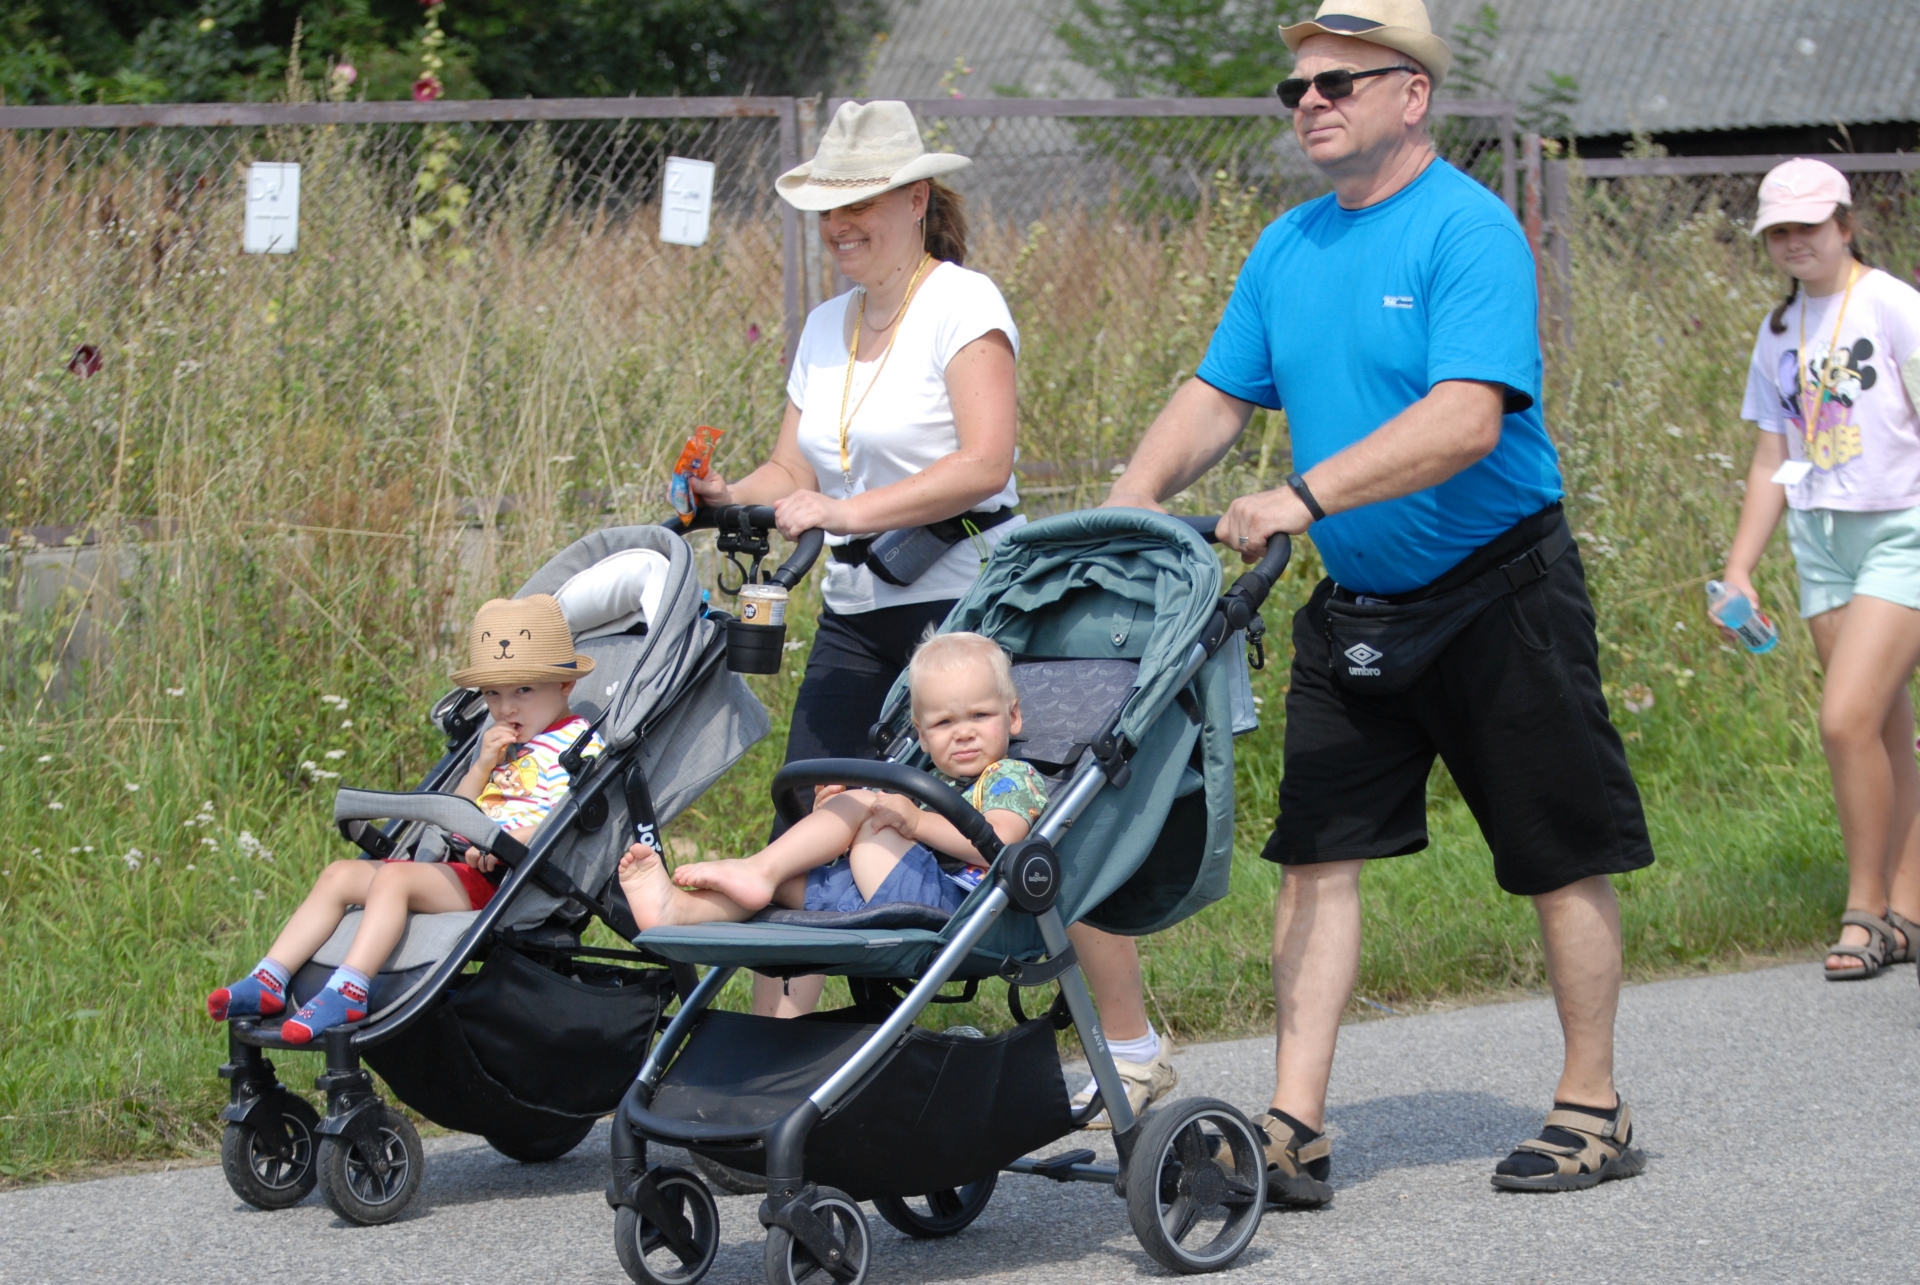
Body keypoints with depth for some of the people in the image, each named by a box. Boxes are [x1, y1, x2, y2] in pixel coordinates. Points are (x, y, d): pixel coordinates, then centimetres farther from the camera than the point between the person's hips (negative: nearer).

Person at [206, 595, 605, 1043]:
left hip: (505, 877, -10)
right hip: (462, 869, 10)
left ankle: (348, 991, -42)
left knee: (394, 878, -30)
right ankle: (269, 981, -10)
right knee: (339, 876, 0)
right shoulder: (500, 744, 25)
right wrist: (482, 766, 5)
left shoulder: (578, 743, -3)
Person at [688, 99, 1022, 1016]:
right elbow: (793, 473, 16)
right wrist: (727, 497, -6)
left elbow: (984, 464, -18)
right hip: (855, 612, 7)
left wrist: (849, 511, -24)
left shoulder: (962, 304, -6)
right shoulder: (826, 328, 16)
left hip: (960, 604, -7)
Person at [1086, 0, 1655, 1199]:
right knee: (1319, 852, -2)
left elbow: (1465, 421, -27)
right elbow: (1216, 399, 11)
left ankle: (1593, 1110, 16)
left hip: (1499, 593, -6)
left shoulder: (1469, 230, -16)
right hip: (1355, 606, 7)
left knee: (1563, 856, 4)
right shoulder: (1288, 248, 8)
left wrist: (1306, 497, -33)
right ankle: (1296, 1131, -3)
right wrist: (1131, 501, -7)